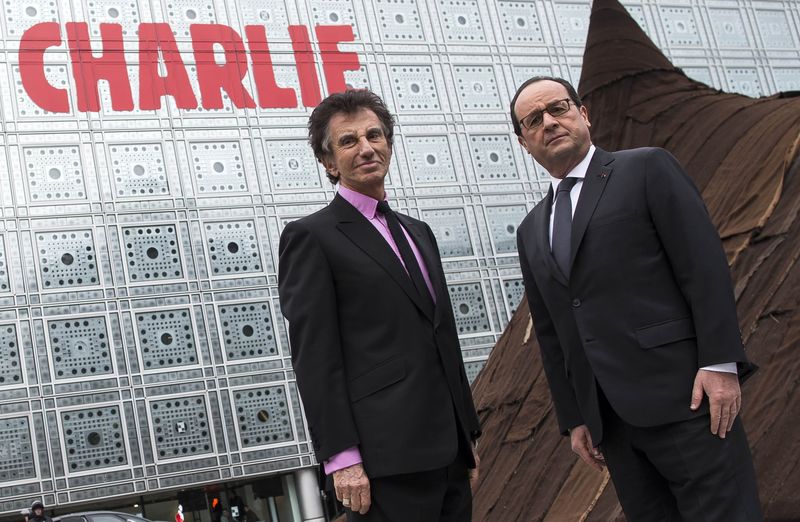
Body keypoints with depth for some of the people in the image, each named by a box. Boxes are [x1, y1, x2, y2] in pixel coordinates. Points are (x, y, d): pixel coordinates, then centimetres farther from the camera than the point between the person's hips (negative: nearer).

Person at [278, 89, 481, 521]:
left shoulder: (418, 233, 21)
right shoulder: (311, 237, -2)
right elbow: (314, 356, -9)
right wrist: (341, 457, -16)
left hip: (447, 450, 7)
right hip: (387, 457, -7)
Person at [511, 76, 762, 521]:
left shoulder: (647, 168, 2)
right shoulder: (531, 232, 18)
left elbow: (705, 264, -7)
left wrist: (720, 364, -15)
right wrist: (574, 418, 15)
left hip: (680, 397, -5)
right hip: (610, 416, 6)